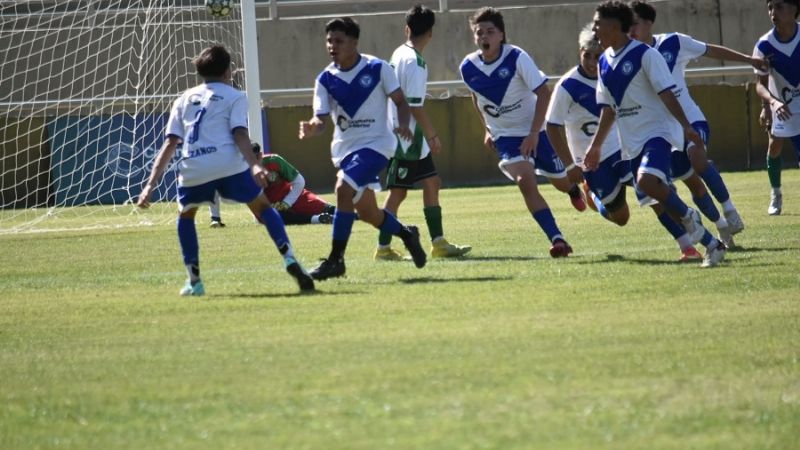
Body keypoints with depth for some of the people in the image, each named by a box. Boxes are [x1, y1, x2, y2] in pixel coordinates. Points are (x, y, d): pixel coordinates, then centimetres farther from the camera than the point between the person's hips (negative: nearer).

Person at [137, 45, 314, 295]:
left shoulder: (184, 100, 25)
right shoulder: (234, 96, 16)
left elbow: (170, 144, 17)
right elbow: (239, 134, -3)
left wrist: (151, 184, 14)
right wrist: (254, 165, -14)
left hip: (192, 170, 3)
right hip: (229, 164, -3)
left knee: (186, 216, 28)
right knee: (263, 207, 14)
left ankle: (194, 281, 20)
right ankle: (290, 260, -5)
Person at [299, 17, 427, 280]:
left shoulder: (378, 69, -9)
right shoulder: (325, 79, 0)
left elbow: (400, 102, -2)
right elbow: (321, 118, -4)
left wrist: (404, 125, -22)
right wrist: (312, 128, -27)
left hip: (375, 143, -5)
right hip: (344, 147, 5)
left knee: (344, 190, -25)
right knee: (367, 213, 11)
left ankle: (335, 259, -19)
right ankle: (406, 234, 41)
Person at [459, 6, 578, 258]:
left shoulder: (517, 58, -22)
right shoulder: (468, 68, -11)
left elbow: (543, 92, -20)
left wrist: (534, 133, -24)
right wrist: (488, 129, 11)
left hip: (535, 130, -1)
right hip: (505, 136, 1)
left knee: (560, 182, 14)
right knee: (525, 182, -23)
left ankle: (575, 190, 55)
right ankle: (557, 240, -22)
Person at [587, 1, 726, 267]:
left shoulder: (644, 55, -10)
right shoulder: (604, 63, 11)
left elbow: (666, 93, -15)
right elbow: (608, 109, 19)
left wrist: (685, 126, -24)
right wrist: (596, 146, 20)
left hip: (657, 131, -7)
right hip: (632, 142, 7)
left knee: (647, 180, -32)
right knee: (660, 201, 2)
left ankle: (687, 216, -8)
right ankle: (711, 245, 10)